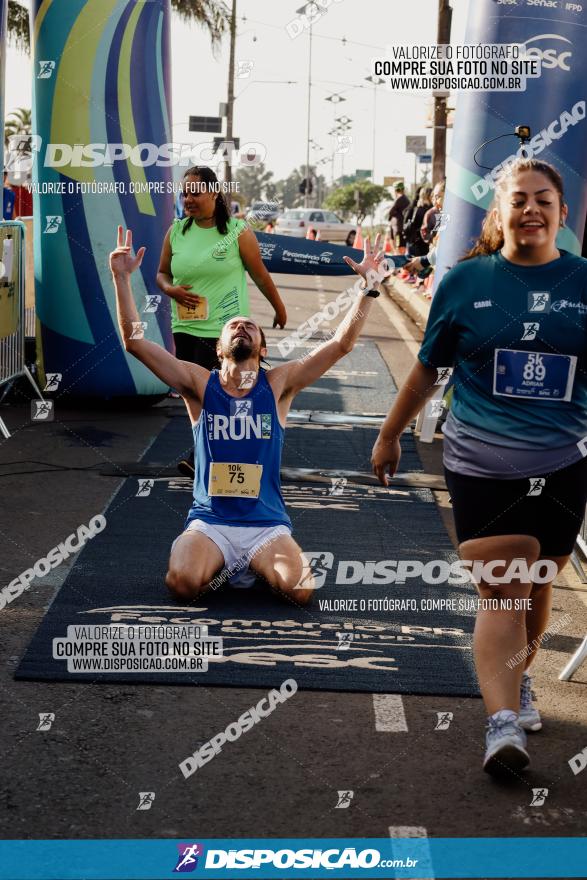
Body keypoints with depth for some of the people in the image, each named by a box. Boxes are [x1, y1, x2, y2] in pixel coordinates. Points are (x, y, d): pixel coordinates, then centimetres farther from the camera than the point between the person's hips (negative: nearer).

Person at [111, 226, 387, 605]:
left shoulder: (278, 384, 2)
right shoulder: (200, 384, 1)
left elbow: (342, 343, -6)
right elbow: (135, 341, -6)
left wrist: (370, 286, -12)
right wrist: (122, 279, -14)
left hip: (267, 524, 1)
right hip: (209, 521, 0)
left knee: (300, 590, -25)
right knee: (183, 582, -30)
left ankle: (258, 562, 10)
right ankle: (217, 560, 6)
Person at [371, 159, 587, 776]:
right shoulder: (466, 281, 0)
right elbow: (426, 371, 10)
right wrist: (389, 437, 16)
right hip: (482, 465, -2)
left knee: (536, 587, 16)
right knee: (500, 592, -8)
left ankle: (518, 679, 39)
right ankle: (502, 723, -8)